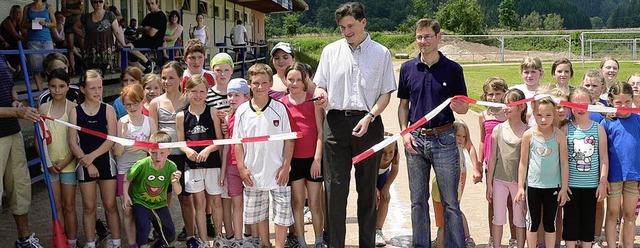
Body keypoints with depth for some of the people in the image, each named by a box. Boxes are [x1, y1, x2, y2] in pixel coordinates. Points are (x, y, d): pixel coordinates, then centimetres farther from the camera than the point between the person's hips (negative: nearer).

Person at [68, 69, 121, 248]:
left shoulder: (108, 110, -3)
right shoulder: (75, 112, -2)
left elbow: (111, 139, -10)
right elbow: (72, 143, -5)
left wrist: (92, 156, -18)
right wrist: (87, 164, -11)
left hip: (105, 161, 0)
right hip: (84, 164, 1)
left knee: (110, 205, 6)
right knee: (89, 207, 9)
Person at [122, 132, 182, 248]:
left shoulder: (171, 167, -17)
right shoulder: (142, 164, -25)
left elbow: (178, 192, -12)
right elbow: (127, 177, -7)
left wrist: (174, 182, -32)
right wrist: (126, 195, -13)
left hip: (160, 204, 3)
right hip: (140, 202, -3)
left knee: (170, 235, 8)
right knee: (144, 227, -28)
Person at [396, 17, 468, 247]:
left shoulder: (453, 69, -1)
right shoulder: (408, 68, 6)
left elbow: (464, 107, 3)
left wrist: (458, 106, -20)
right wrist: (405, 132, -1)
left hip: (444, 139, -2)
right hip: (415, 139, 3)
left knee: (450, 203, 2)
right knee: (418, 201, 11)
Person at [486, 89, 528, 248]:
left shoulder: (527, 131, -5)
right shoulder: (498, 129, 1)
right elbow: (493, 157, 5)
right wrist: (489, 183, 5)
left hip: (520, 181, -2)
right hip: (499, 180, 2)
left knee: (520, 219, 9)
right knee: (498, 218, 8)